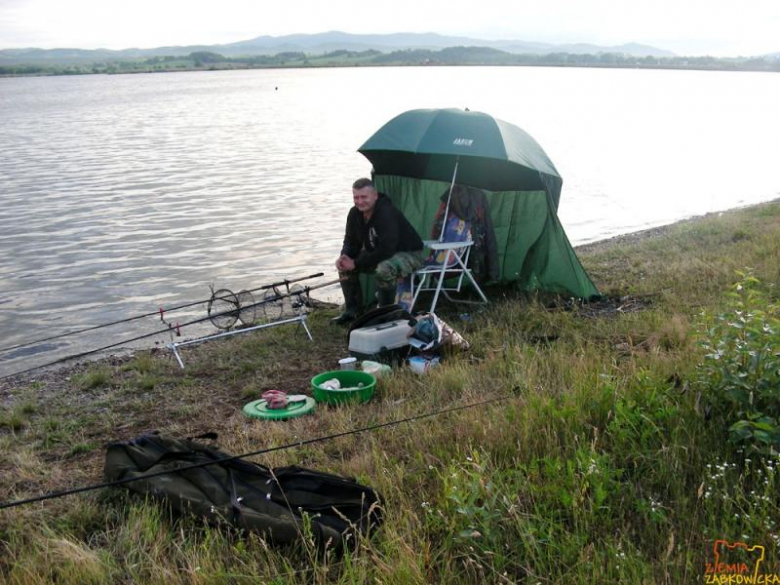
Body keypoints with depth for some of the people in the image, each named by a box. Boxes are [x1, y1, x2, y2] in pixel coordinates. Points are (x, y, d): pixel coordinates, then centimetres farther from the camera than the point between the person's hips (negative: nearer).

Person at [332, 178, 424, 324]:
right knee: (344, 265, -5)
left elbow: (386, 250, -35)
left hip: (409, 254, -8)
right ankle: (352, 311, 6)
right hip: (378, 253, 8)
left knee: (384, 270, -39)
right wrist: (344, 257, -19)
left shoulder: (387, 214, -31)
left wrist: (356, 263, -31)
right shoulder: (355, 213, -6)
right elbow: (351, 241, 5)